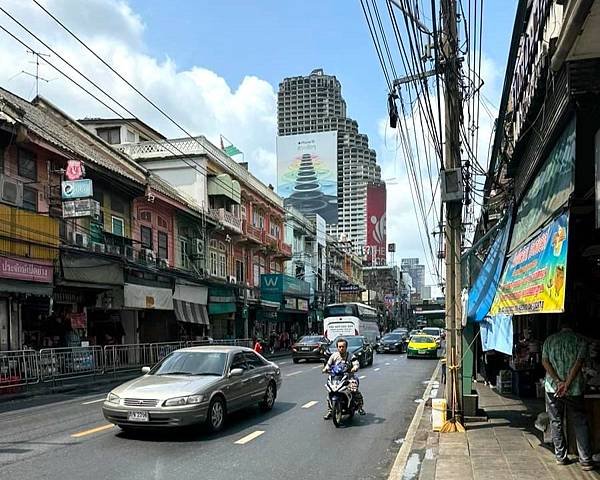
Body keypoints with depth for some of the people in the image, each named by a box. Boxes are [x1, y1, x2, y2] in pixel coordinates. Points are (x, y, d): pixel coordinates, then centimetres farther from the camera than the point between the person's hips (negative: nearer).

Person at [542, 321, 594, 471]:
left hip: (553, 388, 2)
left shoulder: (549, 340, 6)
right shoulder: (580, 341, -1)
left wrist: (558, 382, -10)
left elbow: (545, 362, -3)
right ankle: (586, 460, 6)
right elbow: (578, 363, -12)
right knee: (580, 423, 7)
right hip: (574, 389, -1)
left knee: (556, 422, 11)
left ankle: (560, 456, 16)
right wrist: (567, 384, -15)